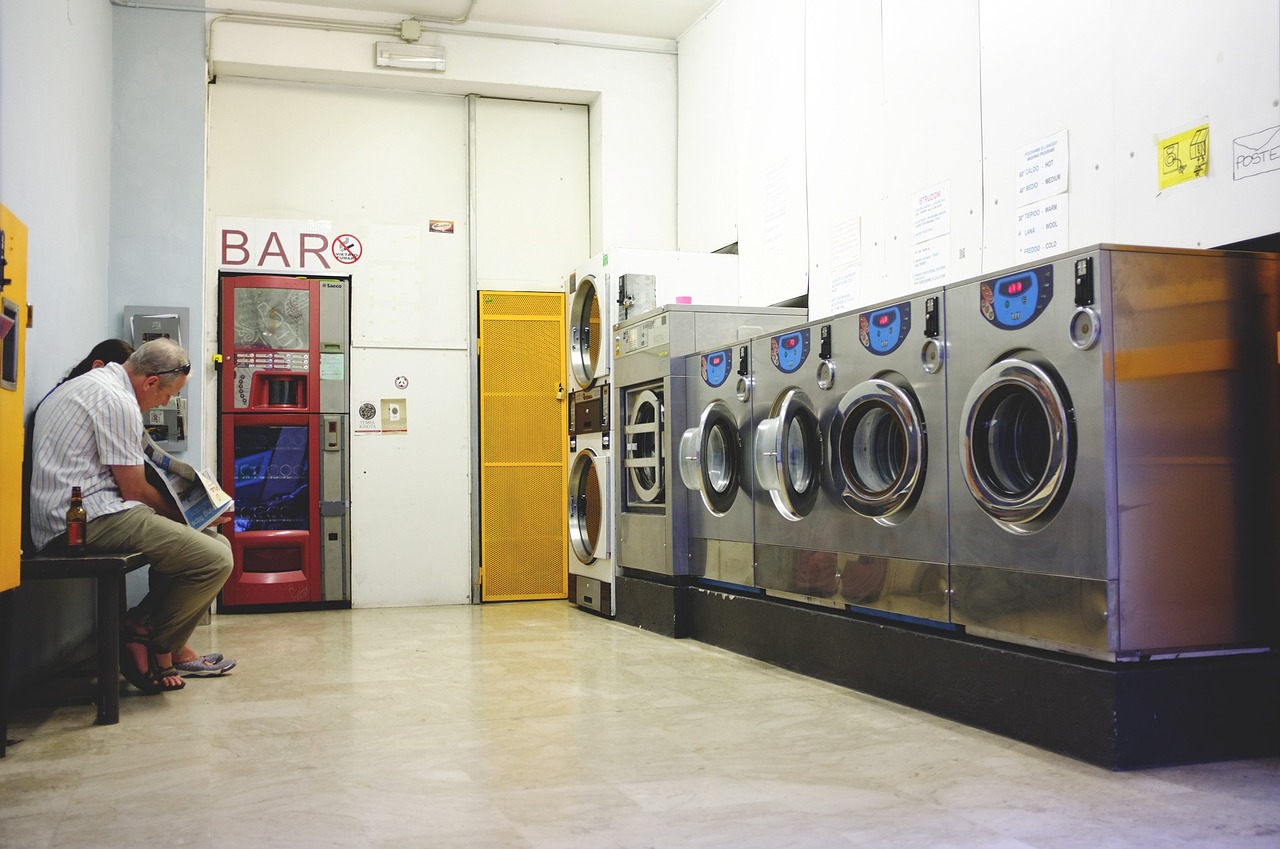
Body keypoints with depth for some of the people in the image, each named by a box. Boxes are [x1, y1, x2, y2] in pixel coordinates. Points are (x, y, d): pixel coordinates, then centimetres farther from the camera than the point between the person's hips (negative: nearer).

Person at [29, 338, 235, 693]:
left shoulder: (86, 384, 21)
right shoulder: (117, 400, -12)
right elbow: (134, 490, -10)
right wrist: (181, 512, 6)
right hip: (92, 520, -11)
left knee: (216, 542, 10)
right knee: (214, 560, -21)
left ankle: (172, 644, 6)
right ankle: (154, 647, -3)